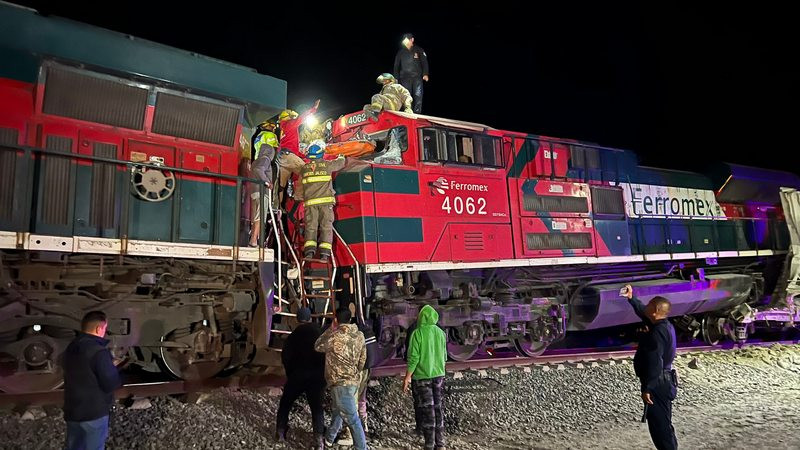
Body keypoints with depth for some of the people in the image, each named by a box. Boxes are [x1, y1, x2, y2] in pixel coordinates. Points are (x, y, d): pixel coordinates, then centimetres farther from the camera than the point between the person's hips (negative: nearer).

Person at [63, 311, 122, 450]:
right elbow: (111, 384, -20)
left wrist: (109, 365, 9)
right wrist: (118, 371, -1)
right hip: (94, 412, -8)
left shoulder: (71, 347, 5)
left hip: (72, 410, 8)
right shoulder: (98, 351, -23)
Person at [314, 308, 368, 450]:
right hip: (353, 381, 8)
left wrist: (330, 329, 4)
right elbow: (363, 359, 10)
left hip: (341, 383, -8)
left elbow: (318, 347, 0)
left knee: (352, 418, -1)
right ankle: (329, 438, 43)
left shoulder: (335, 336, -18)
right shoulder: (359, 335, 2)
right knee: (337, 410, 26)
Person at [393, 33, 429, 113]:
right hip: (405, 78, 1)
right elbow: (396, 66, 14)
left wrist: (425, 74, -9)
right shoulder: (400, 52, 10)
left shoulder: (419, 50, 5)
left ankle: (417, 113, -7)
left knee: (418, 95, -9)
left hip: (417, 77, -1)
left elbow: (424, 62, 3)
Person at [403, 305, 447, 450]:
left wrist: (407, 376, -7)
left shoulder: (417, 333, -11)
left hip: (422, 376, -4)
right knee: (439, 409, 11)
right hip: (439, 375, 4)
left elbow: (413, 357, -14)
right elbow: (444, 356, 9)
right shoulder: (440, 333, 2)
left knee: (427, 411, 3)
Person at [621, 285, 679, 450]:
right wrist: (631, 298, 24)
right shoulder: (664, 325, 6)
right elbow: (642, 313, 25)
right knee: (663, 424, 21)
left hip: (657, 384, -10)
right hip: (664, 382, 10)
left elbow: (654, 364, -27)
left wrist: (647, 388, -25)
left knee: (659, 425, -2)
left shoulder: (658, 332, -24)